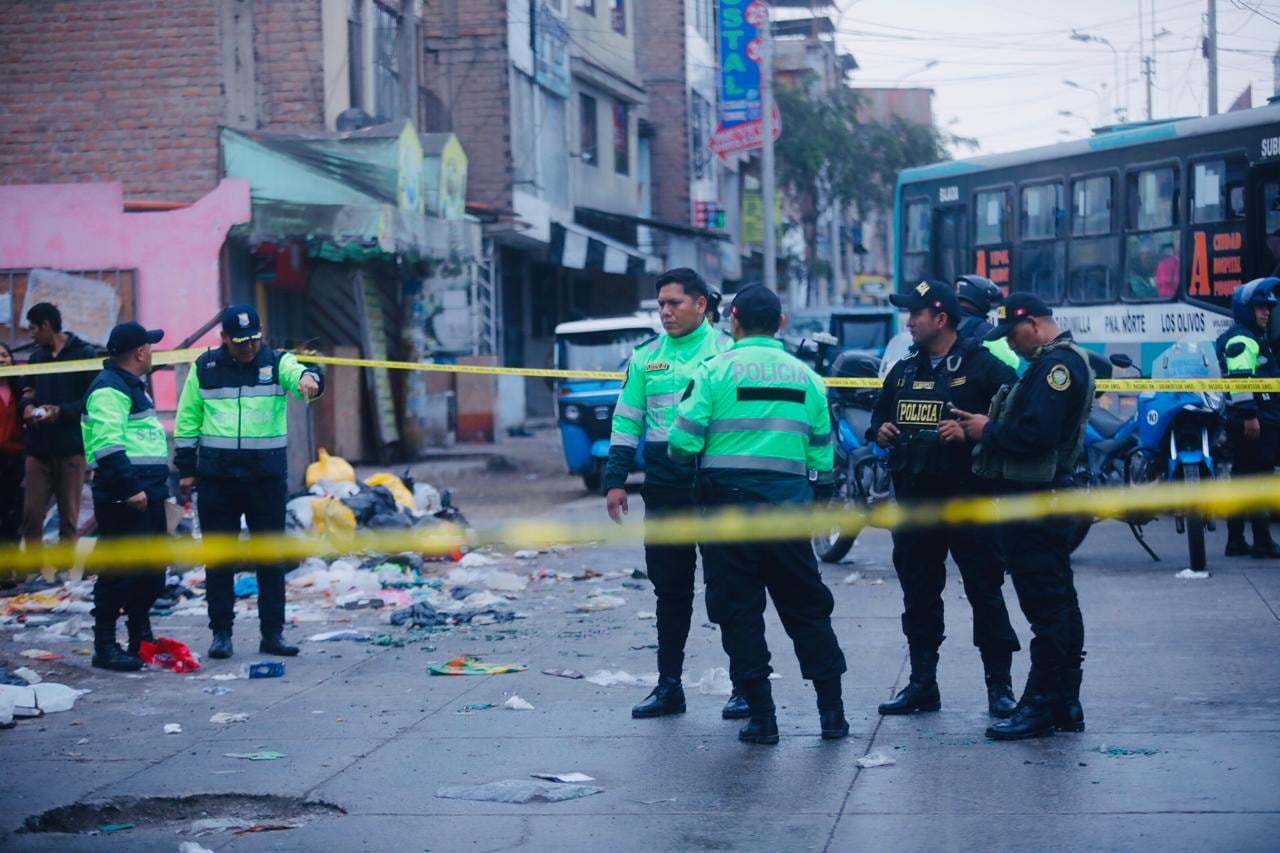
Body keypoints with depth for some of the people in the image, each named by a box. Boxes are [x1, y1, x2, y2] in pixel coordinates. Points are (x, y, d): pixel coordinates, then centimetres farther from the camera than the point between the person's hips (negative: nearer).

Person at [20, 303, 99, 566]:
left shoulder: (85, 354, -2)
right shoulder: (36, 357, 15)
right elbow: (26, 393, 21)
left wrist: (61, 411, -17)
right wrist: (27, 406, -2)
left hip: (71, 448, -4)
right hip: (38, 448, 4)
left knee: (69, 517, 4)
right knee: (31, 514, -1)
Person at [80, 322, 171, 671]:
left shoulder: (130, 385, 20)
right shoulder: (109, 389, -13)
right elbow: (107, 445, -23)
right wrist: (129, 487, -26)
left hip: (146, 492, 11)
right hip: (123, 497, -11)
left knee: (151, 571, 15)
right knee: (121, 570, -9)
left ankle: (141, 639, 24)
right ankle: (105, 646, -5)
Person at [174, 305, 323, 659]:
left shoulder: (276, 363, 0)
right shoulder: (204, 368, 5)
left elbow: (297, 373, -23)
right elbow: (187, 420, 10)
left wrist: (308, 378, -47)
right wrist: (186, 469, 7)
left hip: (267, 476, -1)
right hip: (216, 477, 1)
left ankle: (272, 633, 12)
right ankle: (221, 632, 14)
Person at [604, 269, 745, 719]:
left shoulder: (728, 352, -2)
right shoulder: (646, 358, 10)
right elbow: (626, 423, 13)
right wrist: (616, 480, 7)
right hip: (664, 491, 4)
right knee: (670, 590, 10)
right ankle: (669, 685, 17)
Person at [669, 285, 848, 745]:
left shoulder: (714, 370, -5)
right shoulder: (807, 378, 9)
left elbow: (683, 441, -9)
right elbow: (821, 455, 10)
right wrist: (818, 505, 23)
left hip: (727, 503, -3)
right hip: (788, 504, 3)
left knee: (739, 610, 4)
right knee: (807, 607, 12)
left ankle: (761, 716, 4)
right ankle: (832, 711, 12)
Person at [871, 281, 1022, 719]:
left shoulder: (984, 367, -6)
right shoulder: (904, 371, 15)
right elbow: (878, 418, 26)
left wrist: (971, 431, -23)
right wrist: (880, 432, 4)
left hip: (969, 498, -6)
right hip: (913, 498, 6)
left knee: (985, 592, -1)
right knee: (918, 594, 10)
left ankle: (999, 685, 6)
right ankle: (922, 683, 18)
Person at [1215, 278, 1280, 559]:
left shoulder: (1255, 337, 23)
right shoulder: (1241, 339, -12)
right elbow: (1239, 379, -23)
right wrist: (1249, 415, -27)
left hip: (1257, 419, 11)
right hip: (1252, 420, -11)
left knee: (1243, 478, 11)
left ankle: (1236, 541, 14)